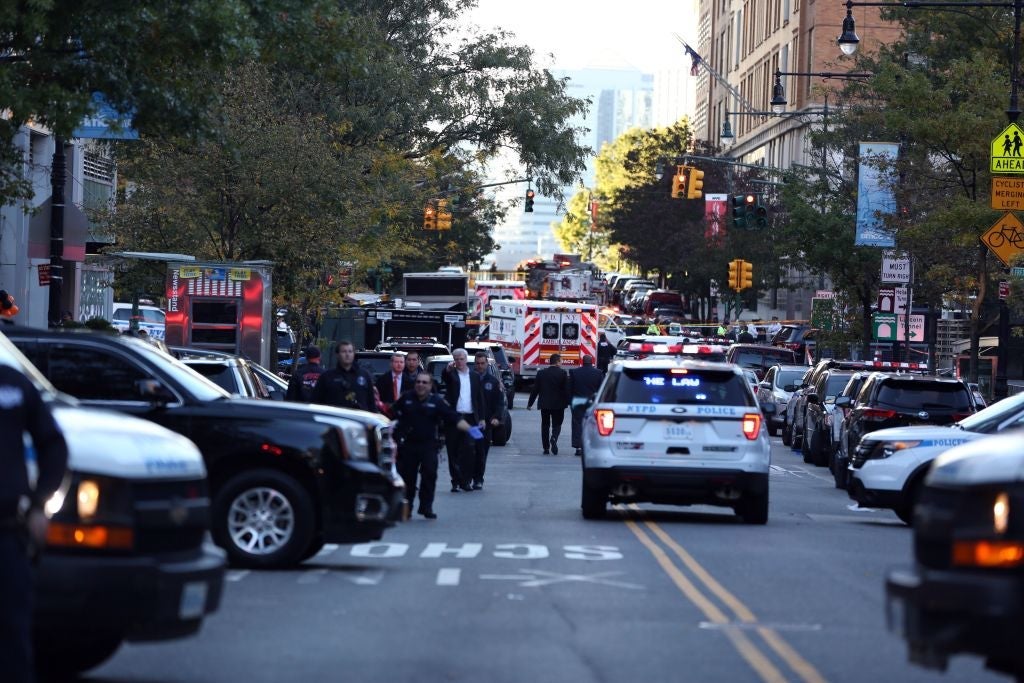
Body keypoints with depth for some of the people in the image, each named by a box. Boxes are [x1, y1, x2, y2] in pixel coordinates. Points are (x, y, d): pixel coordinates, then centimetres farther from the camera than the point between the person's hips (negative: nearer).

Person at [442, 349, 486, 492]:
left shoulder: (474, 377, 12)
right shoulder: (451, 374, 4)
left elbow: (479, 398, 13)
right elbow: (444, 378, -20)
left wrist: (481, 418, 7)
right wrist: (448, 369, -43)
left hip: (470, 418, 2)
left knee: (468, 452, 1)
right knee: (453, 451, -1)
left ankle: (466, 481, 7)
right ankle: (456, 481, 3)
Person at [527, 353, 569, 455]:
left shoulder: (541, 373, 0)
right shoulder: (563, 373, -8)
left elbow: (535, 389, 3)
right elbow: (567, 389, -9)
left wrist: (530, 403, 9)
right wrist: (568, 402, 1)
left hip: (544, 404, 2)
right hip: (558, 404, -2)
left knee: (545, 425, 13)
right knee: (556, 425, 7)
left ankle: (546, 448, 11)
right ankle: (554, 438, -23)